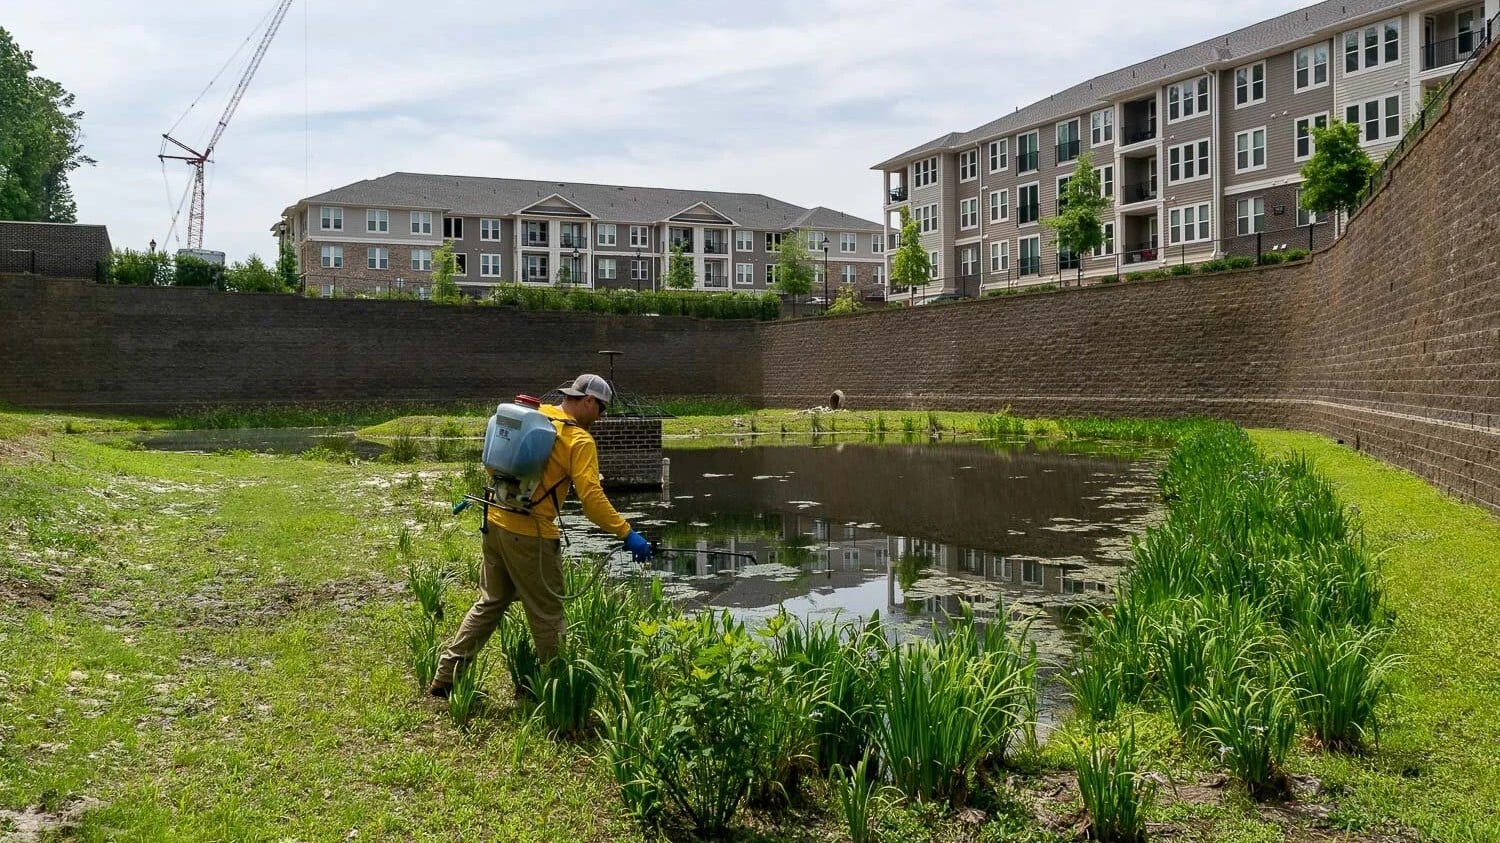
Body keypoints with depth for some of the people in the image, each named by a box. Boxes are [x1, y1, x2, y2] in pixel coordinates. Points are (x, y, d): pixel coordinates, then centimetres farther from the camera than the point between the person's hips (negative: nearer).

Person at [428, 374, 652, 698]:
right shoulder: (579, 440, -12)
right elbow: (591, 498, -21)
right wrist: (627, 533, -20)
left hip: (495, 522, 8)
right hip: (530, 536, -7)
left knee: (490, 603, 20)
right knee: (547, 616, 6)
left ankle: (445, 677, 24)